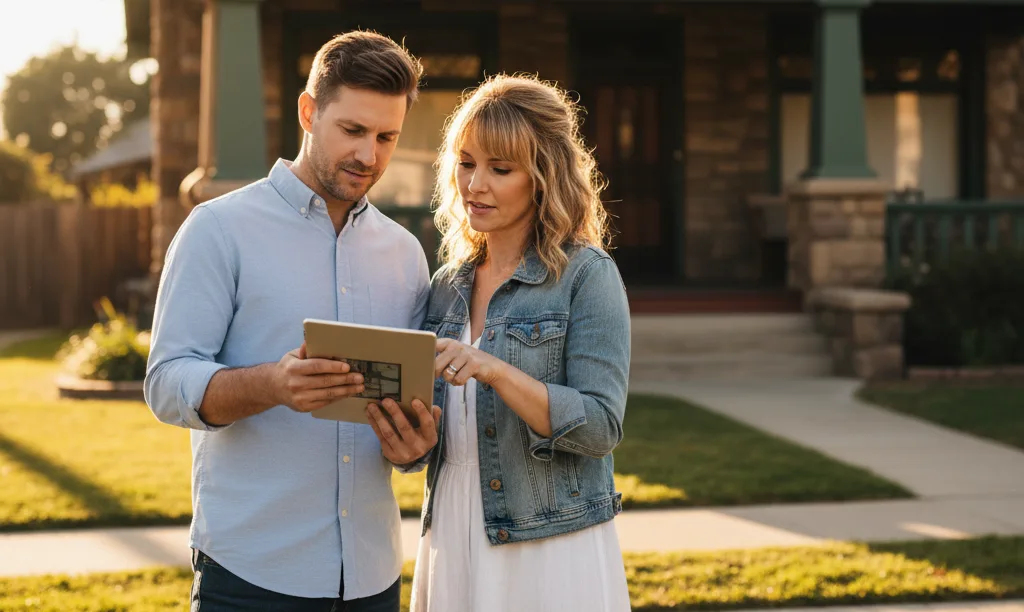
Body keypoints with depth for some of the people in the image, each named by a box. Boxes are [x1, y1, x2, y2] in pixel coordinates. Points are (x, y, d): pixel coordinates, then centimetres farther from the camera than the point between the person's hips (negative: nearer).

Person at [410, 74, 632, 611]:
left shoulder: (587, 275, -8)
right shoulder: (448, 286, 9)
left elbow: (601, 428, -15)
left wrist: (496, 371, -25)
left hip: (552, 551, -5)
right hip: (451, 542, 5)